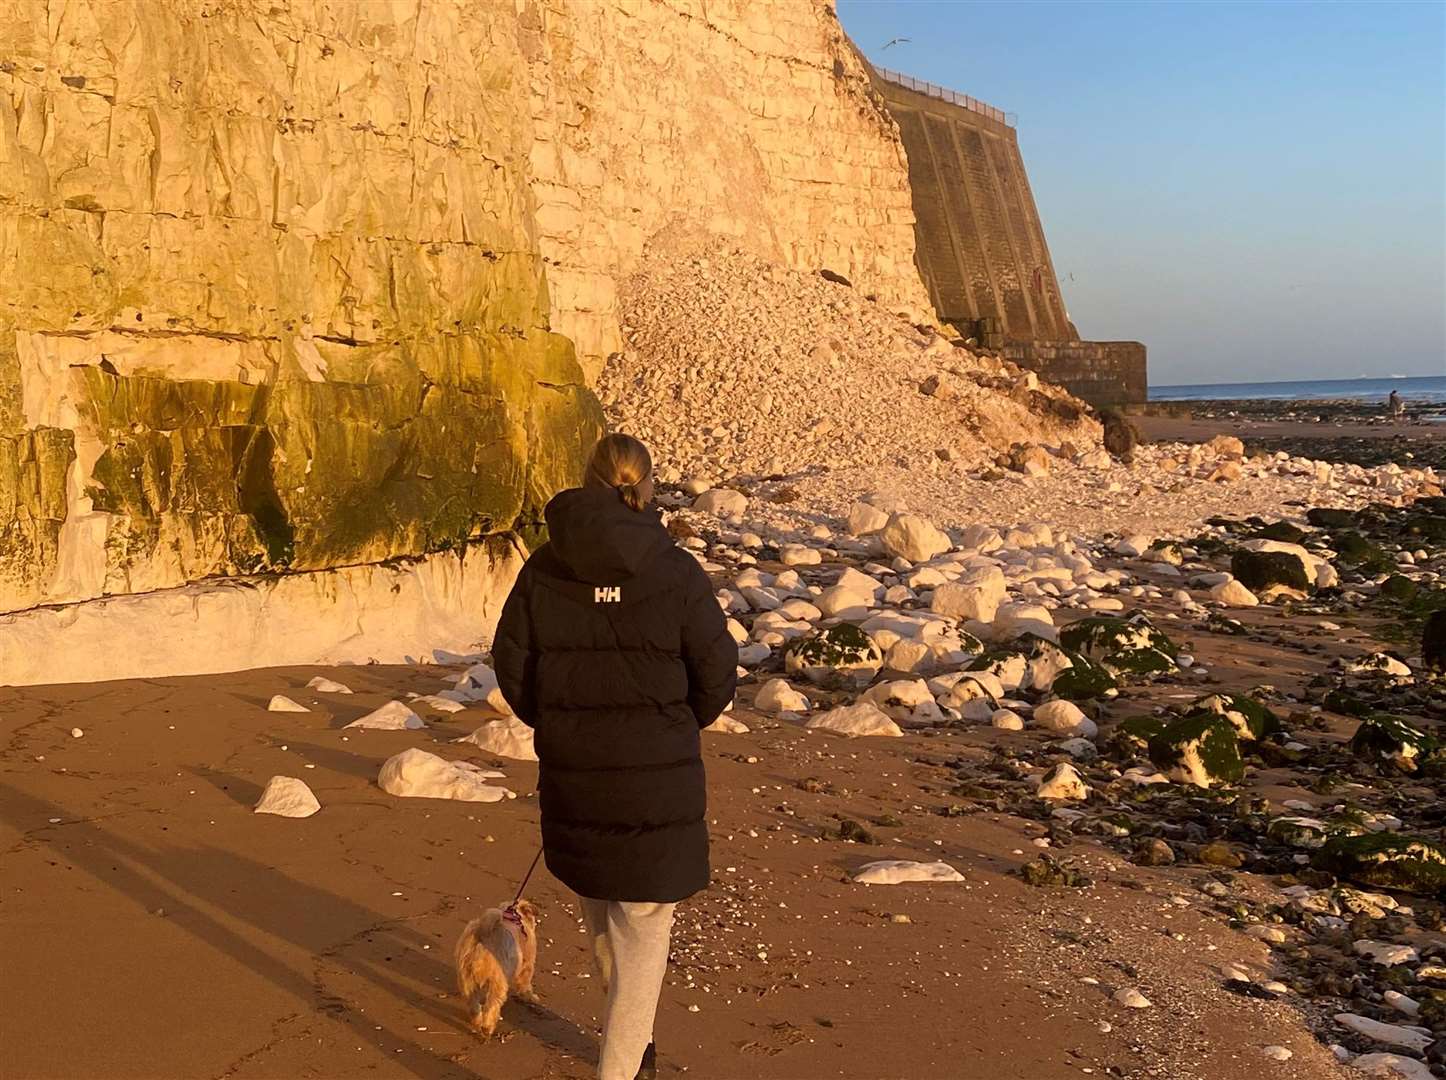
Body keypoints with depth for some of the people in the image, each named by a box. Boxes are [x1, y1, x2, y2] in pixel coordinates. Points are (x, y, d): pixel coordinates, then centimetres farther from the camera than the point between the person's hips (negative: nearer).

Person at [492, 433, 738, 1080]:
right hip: (658, 775, -3)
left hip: (571, 775, 4)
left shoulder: (543, 568, -5)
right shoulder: (674, 571, -12)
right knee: (643, 928, 8)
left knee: (599, 915, 24)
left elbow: (511, 662, 0)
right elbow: (717, 672, -6)